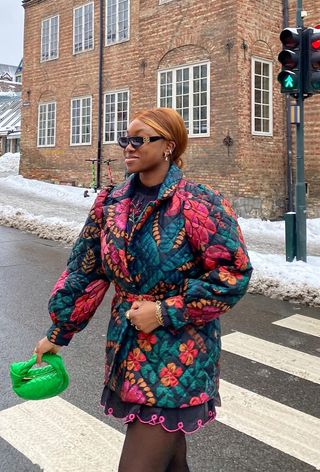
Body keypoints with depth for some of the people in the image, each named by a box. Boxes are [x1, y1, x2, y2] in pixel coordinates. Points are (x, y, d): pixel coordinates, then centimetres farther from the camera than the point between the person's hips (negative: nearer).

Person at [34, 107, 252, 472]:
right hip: (127, 348, 5)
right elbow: (84, 271, 9)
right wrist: (58, 332, 13)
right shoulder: (111, 203, 3)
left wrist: (166, 311, -16)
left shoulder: (198, 203, -15)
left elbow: (233, 273, -14)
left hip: (179, 353, -5)